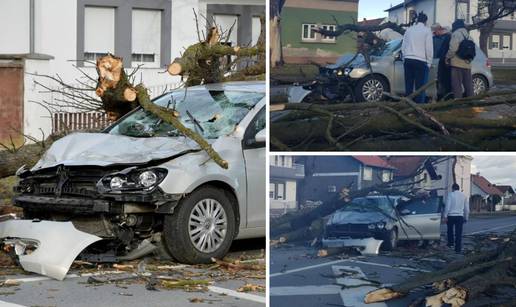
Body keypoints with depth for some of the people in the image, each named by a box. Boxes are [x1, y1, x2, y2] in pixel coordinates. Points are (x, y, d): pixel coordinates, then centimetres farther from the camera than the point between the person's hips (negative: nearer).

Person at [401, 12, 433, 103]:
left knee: (408, 86, 8)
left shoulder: (409, 30, 12)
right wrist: (429, 63, 3)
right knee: (420, 87, -4)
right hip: (421, 61, -5)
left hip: (408, 60, 5)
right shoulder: (427, 31, -2)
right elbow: (429, 48, -4)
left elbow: (403, 46, 13)